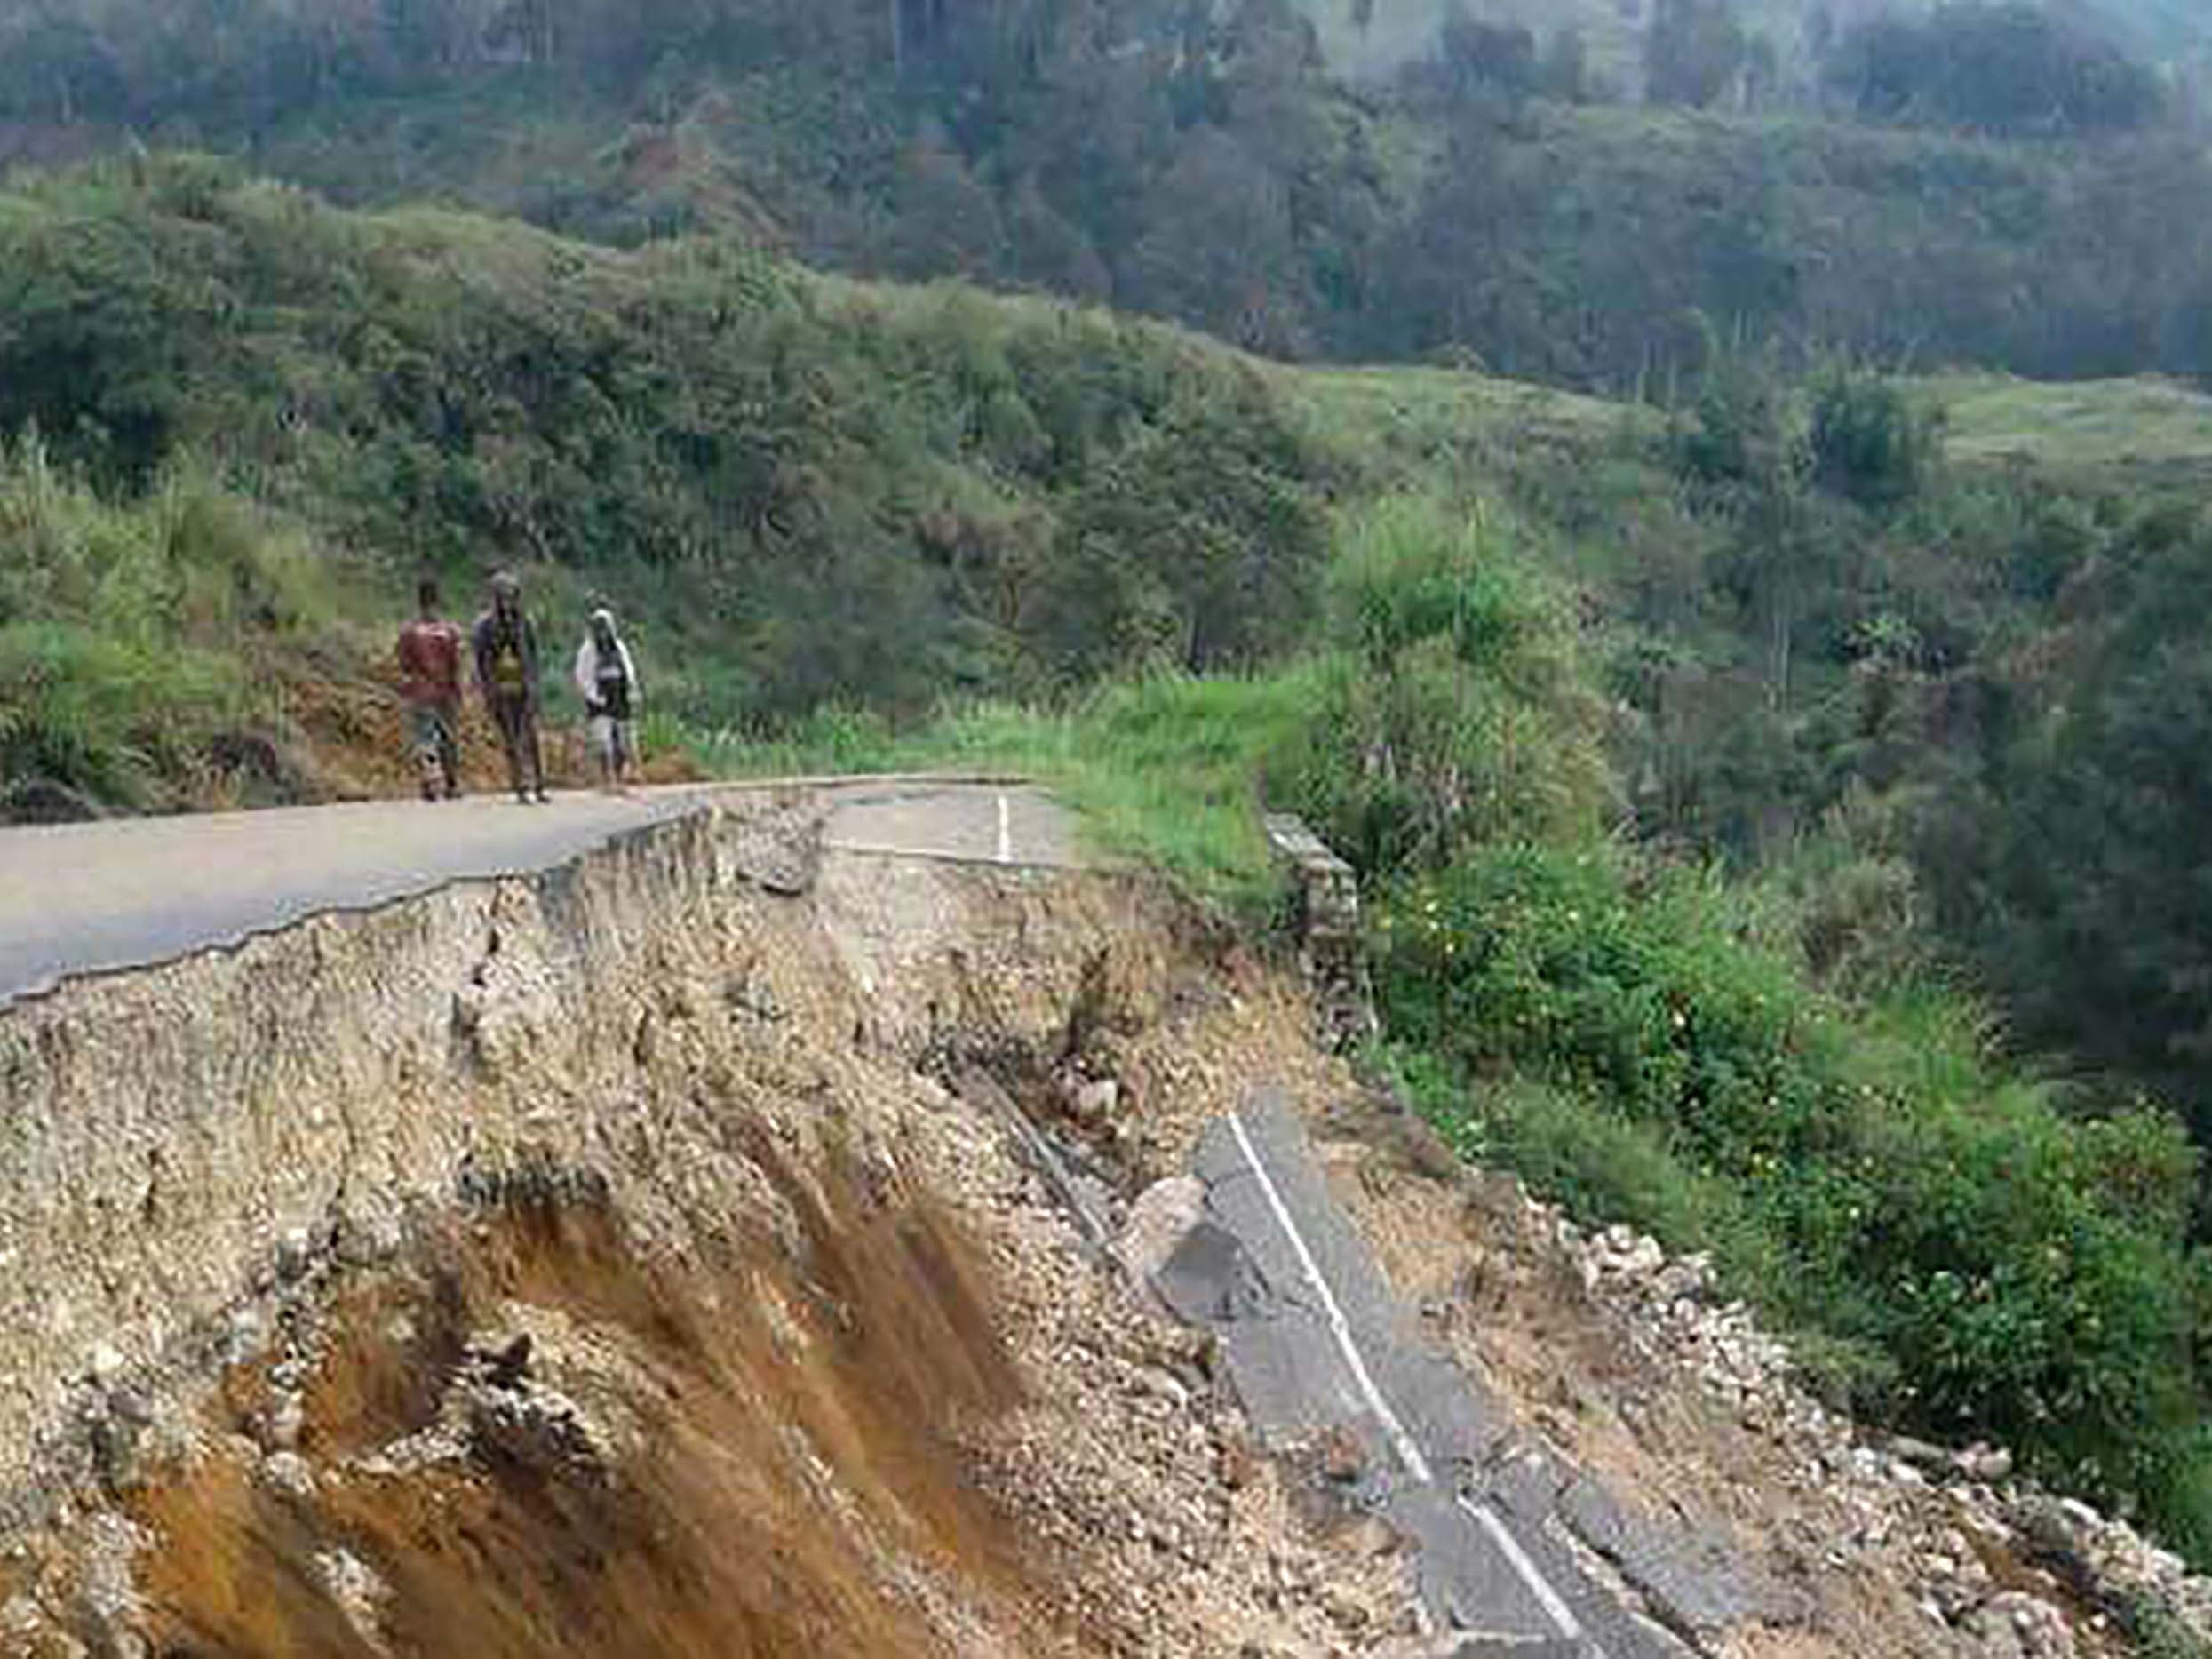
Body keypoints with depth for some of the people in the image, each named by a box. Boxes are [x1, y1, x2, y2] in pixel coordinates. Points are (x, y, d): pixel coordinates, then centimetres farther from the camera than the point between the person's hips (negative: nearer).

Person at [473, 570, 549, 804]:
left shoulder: (524, 623, 6)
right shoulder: (485, 626, -2)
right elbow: (481, 662, -2)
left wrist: (534, 686, 5)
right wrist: (488, 693, -8)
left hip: (523, 689, 2)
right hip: (500, 691, -2)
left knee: (530, 738, 0)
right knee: (510, 740, -1)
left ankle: (538, 786, 4)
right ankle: (521, 787, 0)